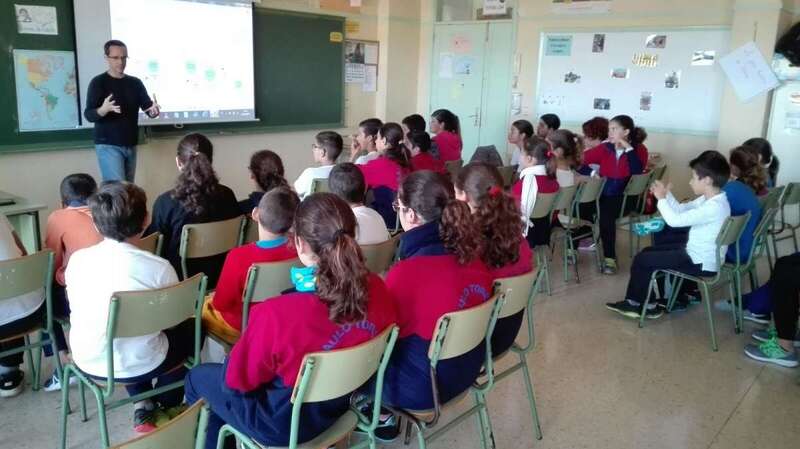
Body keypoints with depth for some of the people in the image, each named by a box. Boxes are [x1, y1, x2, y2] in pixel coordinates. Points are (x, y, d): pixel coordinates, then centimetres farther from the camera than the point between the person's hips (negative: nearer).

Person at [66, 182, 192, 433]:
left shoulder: (77, 259, -9)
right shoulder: (159, 268, -20)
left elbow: (77, 310, 8)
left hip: (88, 363, 4)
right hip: (139, 365, -4)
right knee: (190, 328, 24)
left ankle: (142, 408, 24)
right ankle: (167, 407, 34)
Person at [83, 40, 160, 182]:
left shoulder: (135, 83, 9)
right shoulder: (98, 82, -5)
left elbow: (148, 108, 5)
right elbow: (88, 115, -12)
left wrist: (154, 110, -20)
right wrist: (103, 109, -34)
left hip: (130, 145, 5)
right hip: (108, 145, -5)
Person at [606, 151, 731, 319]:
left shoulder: (714, 207, -27)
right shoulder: (709, 199, 3)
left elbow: (675, 220, -31)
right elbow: (681, 210, 13)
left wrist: (661, 198, -17)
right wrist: (666, 194, -2)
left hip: (701, 263, -10)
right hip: (695, 253, 10)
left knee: (641, 259, -6)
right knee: (648, 251, 16)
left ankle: (648, 306, 13)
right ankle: (634, 301, 19)